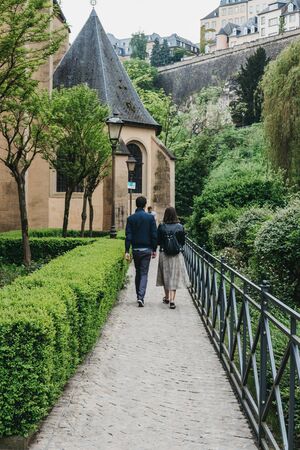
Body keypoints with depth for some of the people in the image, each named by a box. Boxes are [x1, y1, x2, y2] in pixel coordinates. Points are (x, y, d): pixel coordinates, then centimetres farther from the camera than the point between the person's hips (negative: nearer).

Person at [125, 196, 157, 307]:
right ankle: (141, 297, -14)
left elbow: (128, 236, -5)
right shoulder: (150, 217, -5)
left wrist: (127, 251, -4)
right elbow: (154, 235, -4)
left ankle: (139, 295, 24)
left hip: (135, 249, 2)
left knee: (138, 272, 17)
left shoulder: (130, 218, -2)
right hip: (146, 249, -2)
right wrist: (154, 249, 4)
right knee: (144, 273, -1)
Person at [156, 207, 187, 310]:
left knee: (165, 276, 16)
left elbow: (158, 241, -2)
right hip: (177, 255, -1)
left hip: (164, 254, 1)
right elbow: (183, 241, 0)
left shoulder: (161, 227, -8)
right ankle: (172, 299, -8)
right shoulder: (180, 227, -7)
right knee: (174, 277, 3)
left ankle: (167, 297, 31)